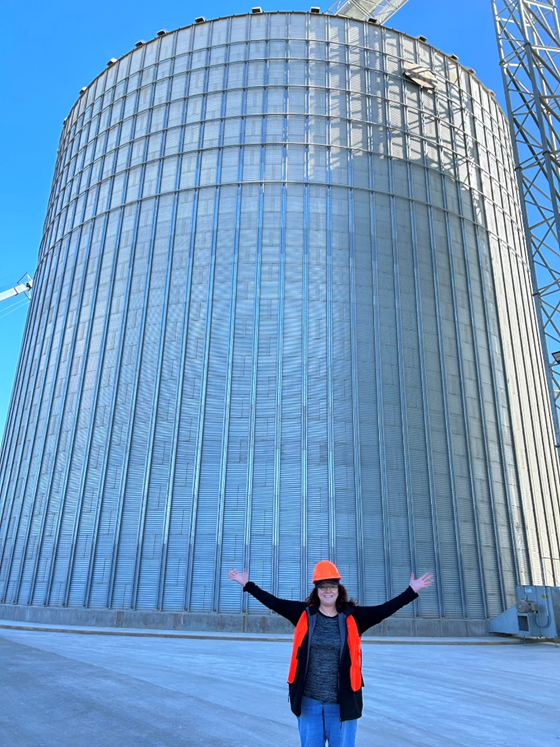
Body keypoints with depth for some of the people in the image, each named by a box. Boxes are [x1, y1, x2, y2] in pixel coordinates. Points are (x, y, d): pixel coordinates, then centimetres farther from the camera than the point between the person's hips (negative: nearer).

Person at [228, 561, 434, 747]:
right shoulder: (304, 614, -3)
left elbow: (384, 610, -9)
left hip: (342, 702, -1)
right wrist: (247, 584, -3)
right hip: (309, 701, 1)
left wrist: (412, 591, -14)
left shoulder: (352, 617, -5)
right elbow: (274, 602, -2)